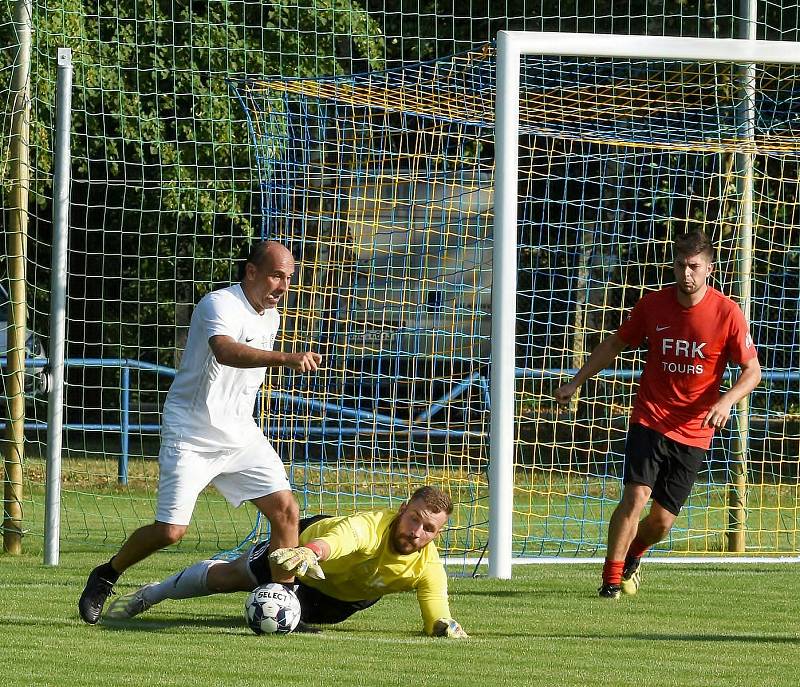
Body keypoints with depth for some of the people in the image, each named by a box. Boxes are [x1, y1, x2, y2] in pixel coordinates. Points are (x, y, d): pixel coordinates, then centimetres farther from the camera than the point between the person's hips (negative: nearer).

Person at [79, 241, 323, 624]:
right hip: (191, 435, -7)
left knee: (286, 509, -8)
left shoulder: (270, 317, 8)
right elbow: (225, 351, -42)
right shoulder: (220, 305, -19)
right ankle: (106, 576, 15)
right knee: (171, 530, -11)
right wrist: (286, 359, -54)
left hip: (240, 435, 7)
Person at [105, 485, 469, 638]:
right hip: (313, 542, -4)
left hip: (345, 597, 4)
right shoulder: (372, 526, -47)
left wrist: (444, 627, -62)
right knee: (228, 576, 8)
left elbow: (436, 620, -37)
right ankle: (151, 594, 33)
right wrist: (308, 552, -90)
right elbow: (332, 539, -68)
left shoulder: (428, 568, -34)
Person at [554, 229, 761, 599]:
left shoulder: (727, 313, -8)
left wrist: (727, 400, -21)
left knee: (662, 520, 1)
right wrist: (576, 381, 11)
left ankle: (632, 555, 34)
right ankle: (611, 578, -5)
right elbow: (615, 343, 14)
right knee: (636, 496, -19)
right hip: (650, 419, 0)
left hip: (693, 431, 0)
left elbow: (752, 370, -2)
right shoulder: (653, 304, -2)